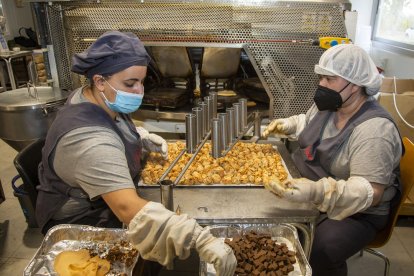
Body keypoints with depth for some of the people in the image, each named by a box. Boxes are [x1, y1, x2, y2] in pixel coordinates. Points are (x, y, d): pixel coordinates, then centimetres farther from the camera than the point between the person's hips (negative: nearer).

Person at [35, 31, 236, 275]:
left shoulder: (95, 99, -9)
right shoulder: (89, 140, -39)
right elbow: (128, 208, -50)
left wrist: (143, 138, -4)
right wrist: (202, 240, -55)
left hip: (103, 210, 8)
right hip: (80, 229, -8)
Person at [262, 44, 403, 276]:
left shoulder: (375, 130, -27)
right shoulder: (327, 105, -1)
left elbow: (369, 192, -32)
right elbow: (308, 123, 23)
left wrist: (317, 192, -45)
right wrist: (287, 126, 2)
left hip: (359, 212, -7)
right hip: (311, 187, 8)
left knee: (320, 250, -30)